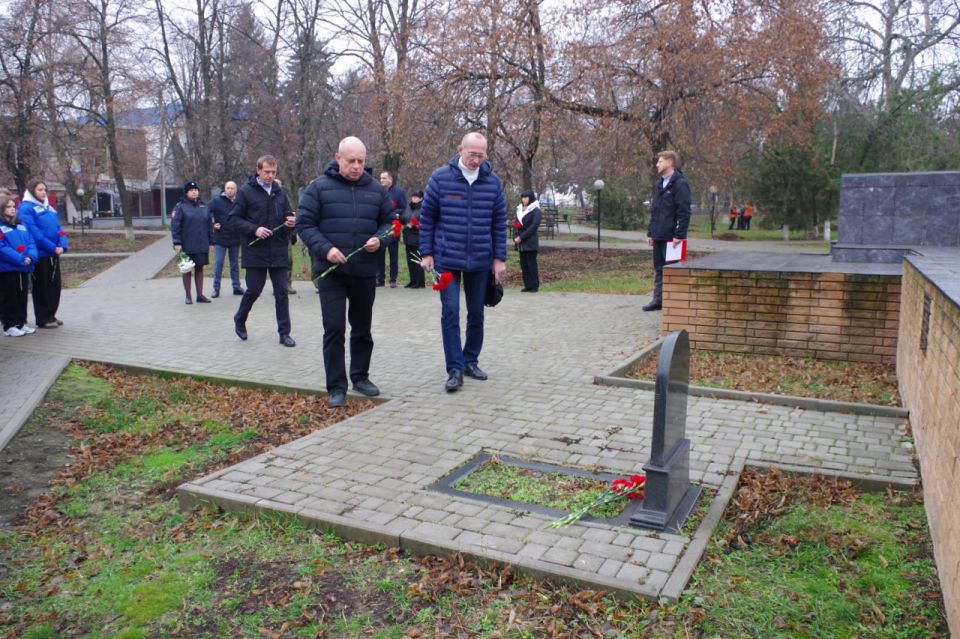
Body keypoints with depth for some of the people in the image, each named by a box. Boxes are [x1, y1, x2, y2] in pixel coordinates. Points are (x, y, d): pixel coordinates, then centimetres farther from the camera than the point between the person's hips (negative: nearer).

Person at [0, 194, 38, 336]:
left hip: (23, 268, 6)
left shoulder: (21, 224, 13)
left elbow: (31, 242, 8)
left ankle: (21, 323, 23)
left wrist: (31, 257, -10)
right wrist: (20, 259, -20)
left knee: (22, 296, 13)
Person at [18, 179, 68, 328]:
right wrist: (53, 248, -18)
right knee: (42, 287, 0)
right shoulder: (26, 209, -9)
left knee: (55, 286, 12)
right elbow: (34, 233, -17)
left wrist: (62, 245, -6)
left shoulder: (49, 208, 15)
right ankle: (43, 319, 7)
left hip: (53, 254, 7)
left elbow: (58, 228, 11)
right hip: (40, 254, -7)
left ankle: (51, 315, 22)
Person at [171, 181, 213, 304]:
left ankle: (200, 295, 15)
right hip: (187, 246, -4)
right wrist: (177, 243, -15)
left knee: (200, 269, 8)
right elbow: (175, 225, -8)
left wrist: (211, 242, 10)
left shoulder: (204, 207, 11)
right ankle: (188, 296, 11)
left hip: (202, 245, 4)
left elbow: (209, 225, 14)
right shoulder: (180, 207, -4)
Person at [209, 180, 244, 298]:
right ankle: (216, 288, 3)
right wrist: (212, 225, -12)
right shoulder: (217, 201, -4)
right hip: (220, 238, -3)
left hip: (235, 239, 3)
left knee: (235, 263, 11)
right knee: (218, 263, -2)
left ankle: (236, 286, 18)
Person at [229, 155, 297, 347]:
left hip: (278, 251, 4)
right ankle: (240, 320, 31)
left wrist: (290, 221, -5)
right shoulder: (246, 192, -4)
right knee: (254, 290, 4)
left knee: (281, 292, 3)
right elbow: (233, 218, -6)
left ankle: (284, 332, 10)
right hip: (255, 251, -4)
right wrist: (254, 229, -19)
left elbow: (287, 215, 19)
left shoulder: (279, 192, 9)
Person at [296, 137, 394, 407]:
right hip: (331, 271, -3)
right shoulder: (319, 187, -3)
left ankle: (360, 376, 31)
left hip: (365, 272, 3)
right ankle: (336, 387, 5)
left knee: (362, 328, 14)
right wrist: (325, 249, -18)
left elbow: (390, 221, 12)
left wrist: (379, 239, -9)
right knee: (334, 328, -4)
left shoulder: (376, 189, 6)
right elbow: (304, 223, -4)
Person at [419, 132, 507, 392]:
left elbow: (499, 222, 6)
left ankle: (471, 361, 27)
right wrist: (427, 253, -4)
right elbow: (426, 218, 0)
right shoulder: (440, 178, -5)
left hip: (480, 262, 3)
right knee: (450, 312, -5)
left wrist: (499, 258, 2)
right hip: (447, 260, -2)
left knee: (476, 313, 11)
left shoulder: (493, 182, 2)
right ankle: (455, 370, 1)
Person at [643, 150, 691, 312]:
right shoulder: (659, 183, 16)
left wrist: (679, 235, -20)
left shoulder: (679, 184, -10)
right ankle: (658, 299, 18)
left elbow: (684, 212, -15)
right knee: (659, 269, 11)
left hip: (671, 236, -8)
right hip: (658, 236, 8)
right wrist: (650, 233, 16)